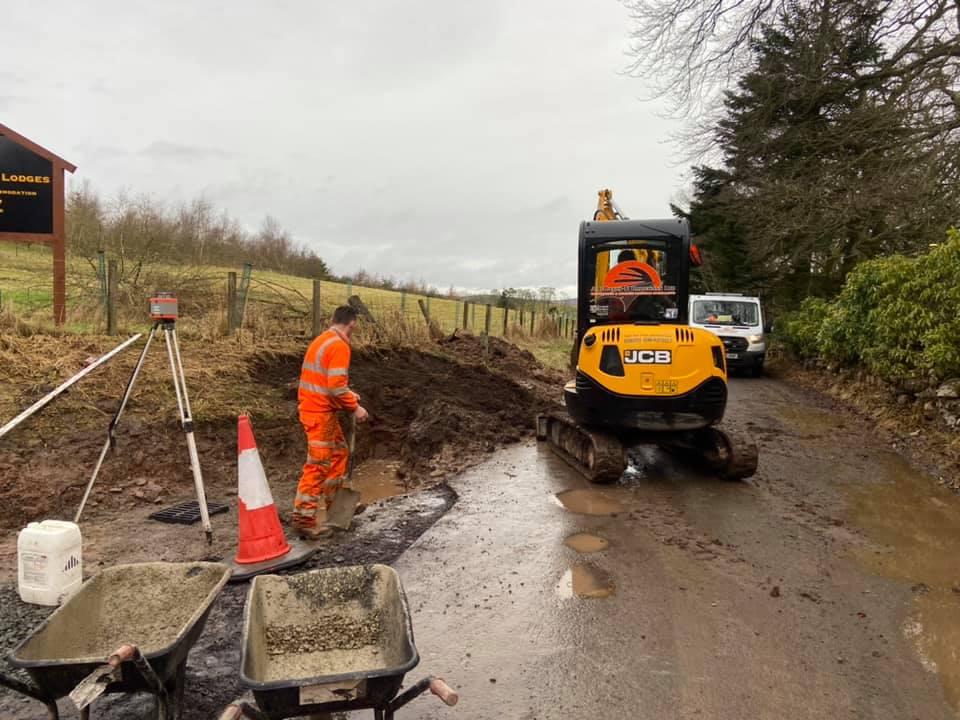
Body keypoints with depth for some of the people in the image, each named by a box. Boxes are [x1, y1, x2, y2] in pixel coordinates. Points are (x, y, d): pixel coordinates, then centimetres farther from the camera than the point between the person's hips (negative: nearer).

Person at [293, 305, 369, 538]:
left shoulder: (322, 340, 13)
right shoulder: (339, 346, -18)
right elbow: (336, 386, -24)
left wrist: (348, 395, 19)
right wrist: (355, 407, -13)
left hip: (312, 407, 10)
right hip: (321, 414, -10)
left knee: (339, 452, 22)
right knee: (317, 466, -3)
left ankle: (331, 502, 33)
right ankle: (304, 518, 4)